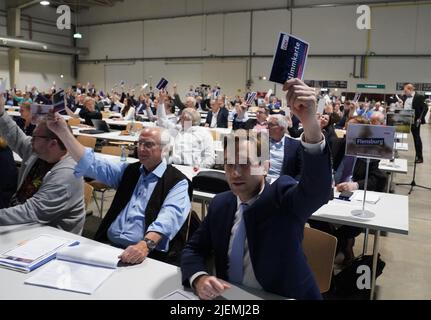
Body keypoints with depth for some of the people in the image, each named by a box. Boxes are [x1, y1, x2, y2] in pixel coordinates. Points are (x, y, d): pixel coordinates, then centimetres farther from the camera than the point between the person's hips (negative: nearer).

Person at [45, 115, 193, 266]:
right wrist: (63, 132, -3)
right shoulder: (128, 170, 16)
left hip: (147, 255, -5)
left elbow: (169, 217, -18)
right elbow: (92, 164, 7)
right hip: (107, 246, 5)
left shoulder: (177, 182, -3)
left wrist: (145, 245, -35)